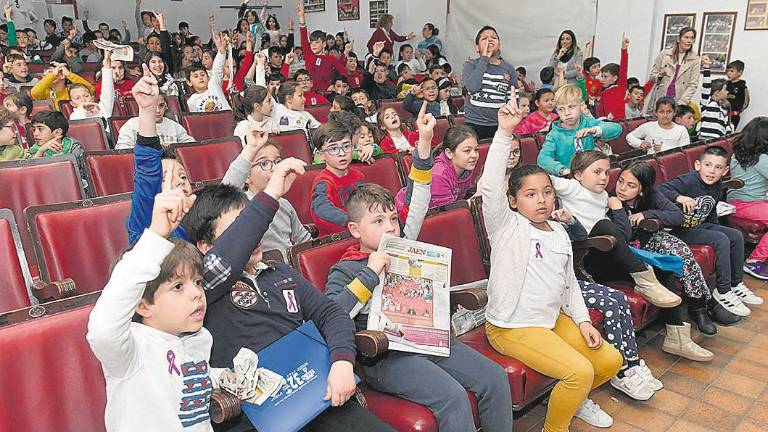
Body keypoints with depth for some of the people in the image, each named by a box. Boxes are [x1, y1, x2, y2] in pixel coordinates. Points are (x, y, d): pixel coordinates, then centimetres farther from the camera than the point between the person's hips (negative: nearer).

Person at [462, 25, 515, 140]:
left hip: (500, 126, 2)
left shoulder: (509, 69, 7)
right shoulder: (470, 65, 1)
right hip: (474, 125, -2)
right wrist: (484, 59, -13)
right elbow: (472, 87, -19)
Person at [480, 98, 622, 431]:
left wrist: (582, 320, 3)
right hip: (511, 326, -7)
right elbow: (489, 186, -30)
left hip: (554, 318, 8)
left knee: (610, 360, 6)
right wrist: (504, 133, -35)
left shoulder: (559, 233, 10)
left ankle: (574, 399, 34)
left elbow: (569, 282, 15)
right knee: (580, 370, -20)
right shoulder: (506, 226, -12)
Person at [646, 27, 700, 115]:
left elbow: (693, 85, 0)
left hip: (678, 102, -1)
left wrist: (681, 103, -11)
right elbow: (652, 76, 9)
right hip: (659, 100, 1)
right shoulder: (664, 54, 5)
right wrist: (660, 75, -13)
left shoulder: (695, 59, 4)